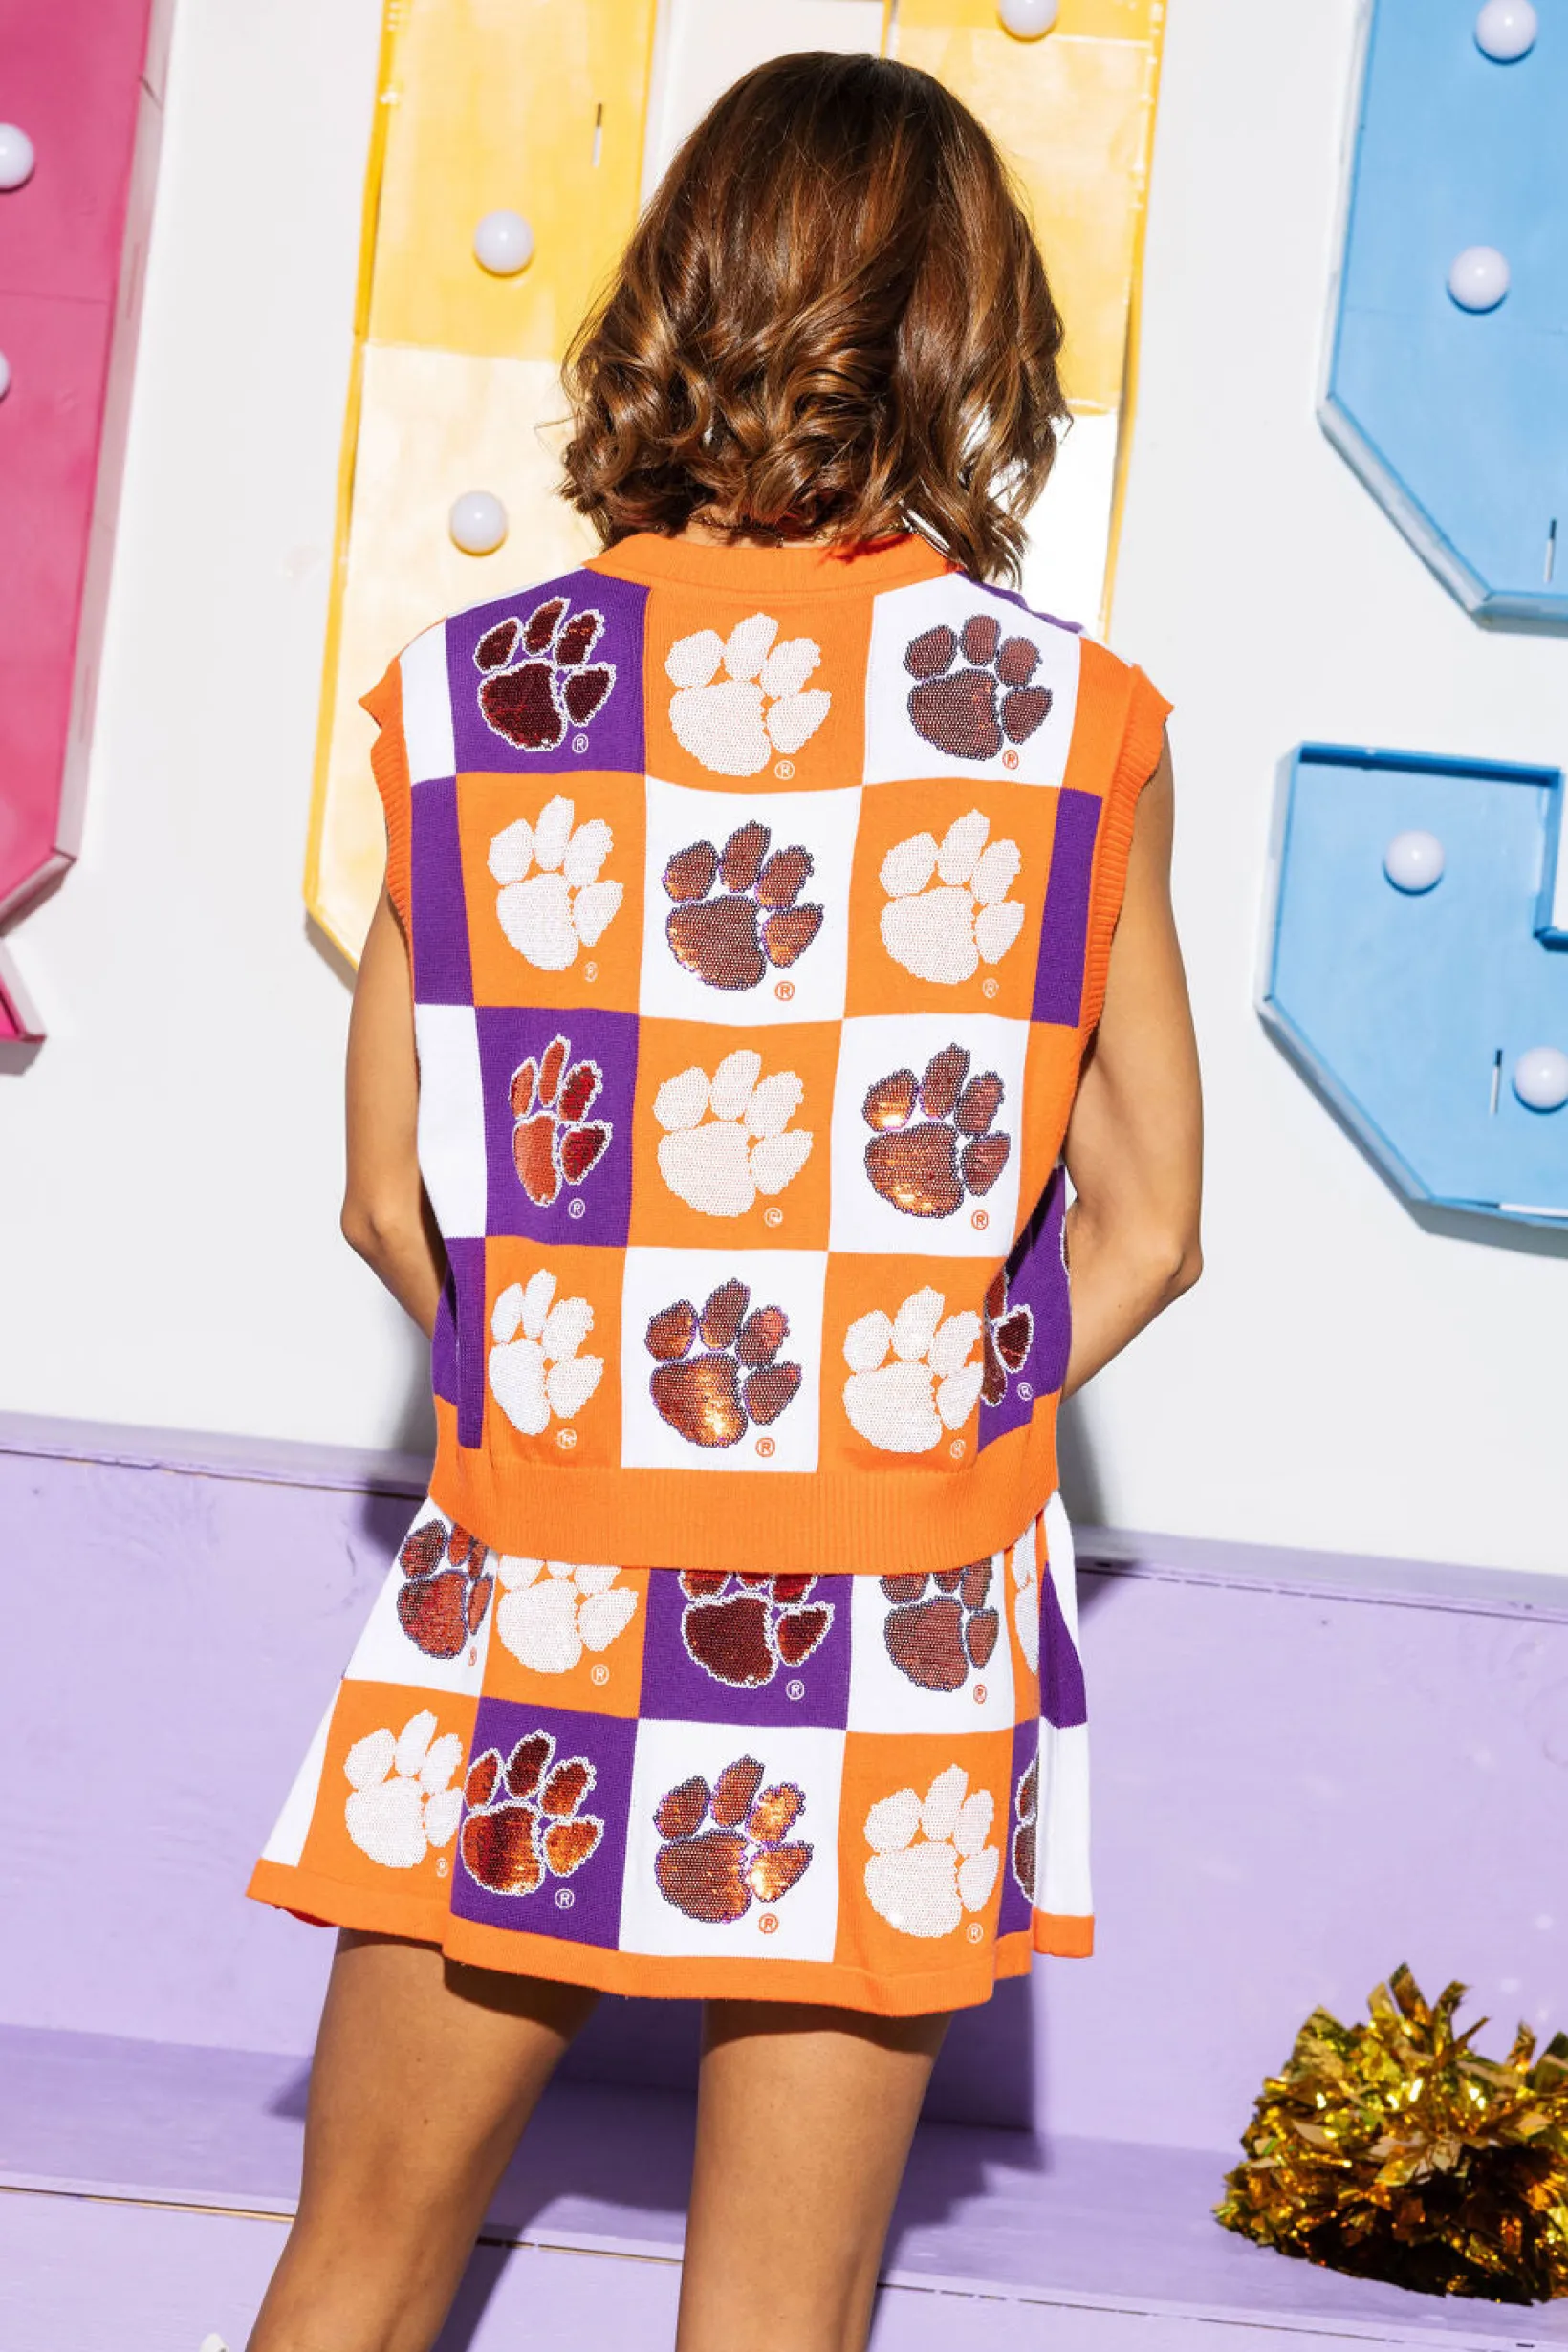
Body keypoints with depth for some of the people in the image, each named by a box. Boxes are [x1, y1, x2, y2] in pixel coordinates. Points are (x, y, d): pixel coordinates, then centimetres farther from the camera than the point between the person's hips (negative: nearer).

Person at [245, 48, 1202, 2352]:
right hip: (893, 1645, 0)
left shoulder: (472, 690, -3)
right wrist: (897, 1438, 9)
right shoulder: (1076, 720, -5)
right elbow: (1145, 1226, 0)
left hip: (522, 1635, 1)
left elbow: (392, 1196, 2)